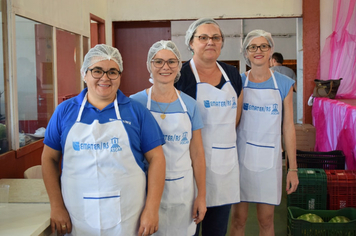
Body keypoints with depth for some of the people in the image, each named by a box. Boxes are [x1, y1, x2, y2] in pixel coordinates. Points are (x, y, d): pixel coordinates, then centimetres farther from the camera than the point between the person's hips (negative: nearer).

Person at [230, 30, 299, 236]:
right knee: (238, 219, 7)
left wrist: (293, 168, -1)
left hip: (269, 157, 0)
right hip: (241, 156, 0)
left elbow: (288, 126, 1)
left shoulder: (284, 84, 1)